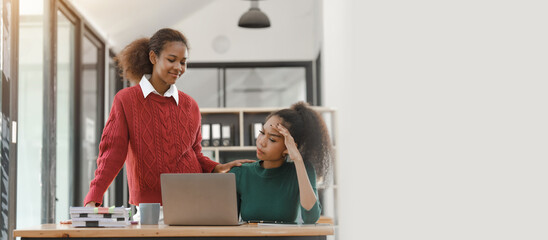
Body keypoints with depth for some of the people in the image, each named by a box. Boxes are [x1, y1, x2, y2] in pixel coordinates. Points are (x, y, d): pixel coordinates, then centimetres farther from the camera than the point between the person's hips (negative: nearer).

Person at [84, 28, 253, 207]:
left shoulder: (190, 105, 9)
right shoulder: (126, 100, 0)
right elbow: (113, 152, -6)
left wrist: (218, 168, -1)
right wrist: (93, 199, -16)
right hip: (147, 202, -2)